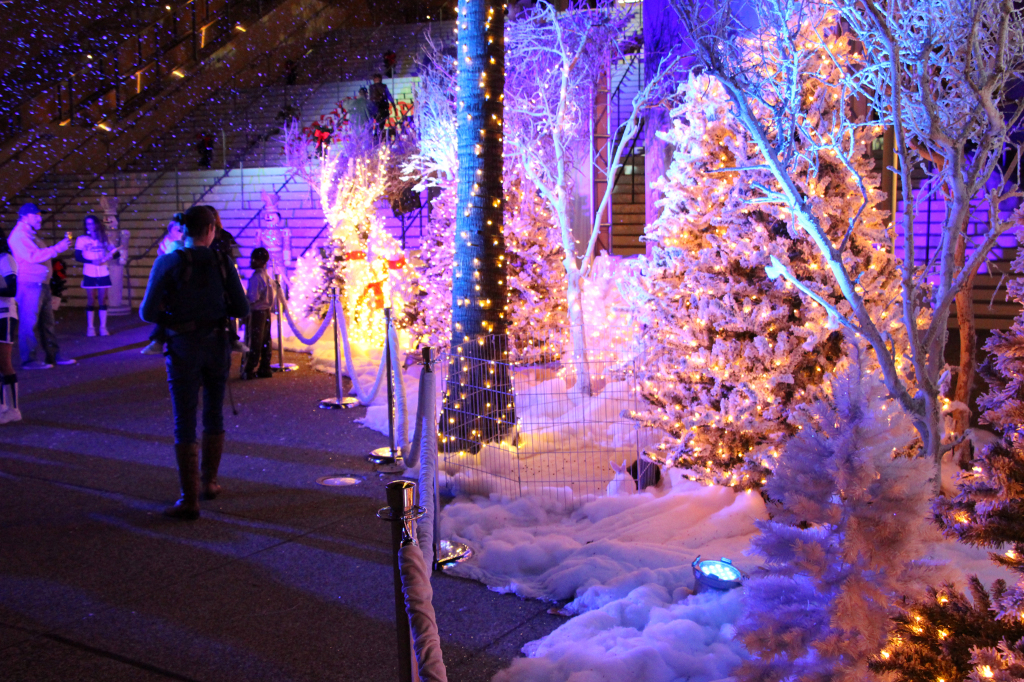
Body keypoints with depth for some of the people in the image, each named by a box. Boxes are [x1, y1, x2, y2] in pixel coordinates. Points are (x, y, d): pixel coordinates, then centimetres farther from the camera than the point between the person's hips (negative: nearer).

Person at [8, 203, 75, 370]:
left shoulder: (31, 235, 19)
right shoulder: (18, 236, -12)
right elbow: (32, 257, -23)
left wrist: (61, 245, 13)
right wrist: (57, 248, -23)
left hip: (42, 284, 10)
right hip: (29, 285, -10)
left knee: (47, 322, 13)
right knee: (29, 323, -5)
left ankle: (53, 355, 19)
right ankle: (28, 360, 1)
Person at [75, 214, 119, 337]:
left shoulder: (103, 238, 9)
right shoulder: (82, 239, 2)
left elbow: (116, 252, 5)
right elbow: (78, 257, -4)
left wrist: (111, 255, -18)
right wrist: (91, 261, -18)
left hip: (103, 273, 2)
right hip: (89, 274, -2)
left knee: (102, 299, 3)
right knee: (91, 300, 0)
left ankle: (103, 327, 8)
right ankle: (90, 327, 7)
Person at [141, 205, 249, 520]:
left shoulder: (167, 263, -9)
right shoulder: (222, 263, -3)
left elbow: (147, 312, -12)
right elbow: (242, 309, -2)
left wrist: (170, 319, 9)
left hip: (184, 348, -2)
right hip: (217, 344, 3)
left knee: (184, 424, 1)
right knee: (214, 416, 19)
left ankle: (189, 500, -1)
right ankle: (209, 481, 31)